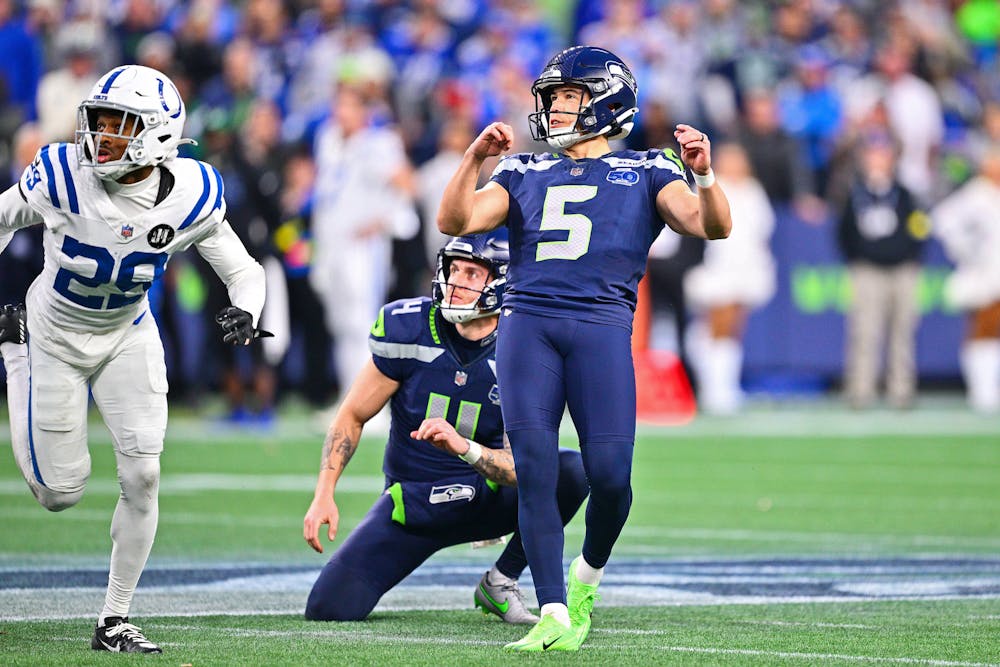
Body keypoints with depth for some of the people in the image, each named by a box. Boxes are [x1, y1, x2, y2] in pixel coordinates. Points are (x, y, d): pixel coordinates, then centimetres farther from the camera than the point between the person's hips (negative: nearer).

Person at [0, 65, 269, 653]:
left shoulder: (190, 196, -21)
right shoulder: (62, 177, -26)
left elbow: (245, 271, -9)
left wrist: (246, 312, -31)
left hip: (129, 336, 1)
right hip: (57, 336, -1)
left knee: (142, 475, -11)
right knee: (61, 493, 6)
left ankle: (115, 621, 5)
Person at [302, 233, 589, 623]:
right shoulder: (409, 330, -14)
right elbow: (352, 417, -3)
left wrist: (464, 447, -42)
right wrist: (324, 495, -15)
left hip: (485, 499, 0)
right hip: (411, 500, 0)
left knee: (572, 471, -29)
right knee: (329, 608, -17)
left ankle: (500, 583, -7)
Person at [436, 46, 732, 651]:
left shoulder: (644, 174, 16)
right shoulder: (525, 174, 23)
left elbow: (713, 226, 3)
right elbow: (455, 222, 10)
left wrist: (703, 174, -15)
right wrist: (474, 159, -3)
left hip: (602, 326, -2)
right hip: (527, 323, 2)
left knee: (609, 475, -11)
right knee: (536, 471, -10)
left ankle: (588, 575, 20)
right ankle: (554, 617, -7)